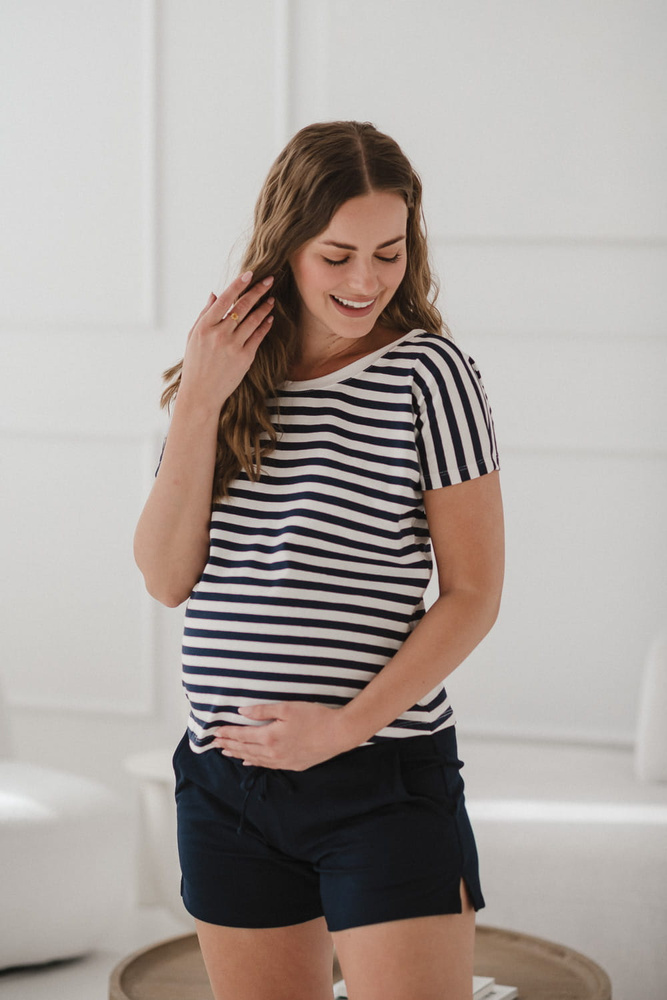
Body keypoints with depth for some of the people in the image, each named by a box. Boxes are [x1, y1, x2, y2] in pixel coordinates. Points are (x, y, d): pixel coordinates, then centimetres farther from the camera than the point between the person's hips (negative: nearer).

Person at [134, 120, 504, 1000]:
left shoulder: (430, 374, -6)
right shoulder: (227, 376, 7)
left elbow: (473, 594, -6)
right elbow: (168, 579, 0)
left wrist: (345, 727, -15)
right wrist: (199, 403, -9)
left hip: (385, 778, -4)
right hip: (226, 776, 5)